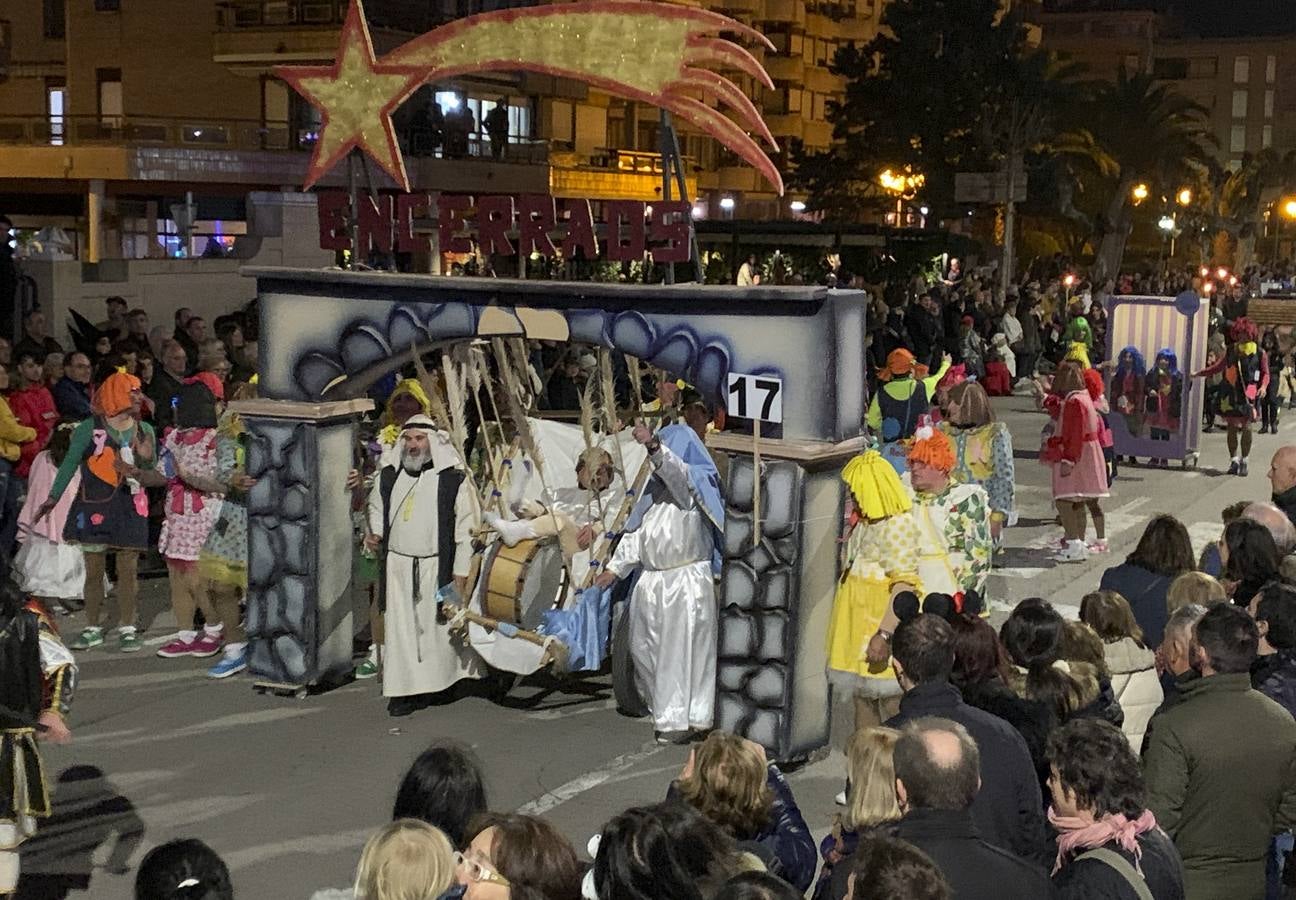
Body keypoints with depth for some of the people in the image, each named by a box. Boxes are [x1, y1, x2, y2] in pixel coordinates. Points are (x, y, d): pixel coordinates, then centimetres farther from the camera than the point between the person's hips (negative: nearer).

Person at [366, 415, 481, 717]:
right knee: (400, 628, 1)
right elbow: (376, 507, 25)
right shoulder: (388, 477, 6)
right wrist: (375, 533, 5)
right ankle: (404, 690, 5)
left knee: (436, 628, 3)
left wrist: (460, 573, -8)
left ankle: (430, 683, 19)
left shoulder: (453, 481, -6)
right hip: (397, 565, 3)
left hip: (436, 567, -3)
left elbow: (465, 529, -5)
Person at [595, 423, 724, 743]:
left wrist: (653, 445, -50)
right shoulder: (655, 488, 14)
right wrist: (615, 568, 11)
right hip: (651, 581, 8)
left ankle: (682, 718, 4)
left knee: (684, 651, -4)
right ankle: (662, 707, 30)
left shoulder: (694, 484, -8)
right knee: (643, 648, 13)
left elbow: (675, 470, -32)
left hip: (686, 583, -8)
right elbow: (636, 531, 17)